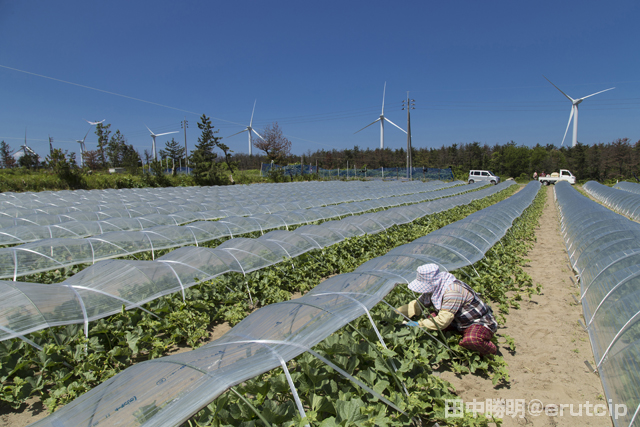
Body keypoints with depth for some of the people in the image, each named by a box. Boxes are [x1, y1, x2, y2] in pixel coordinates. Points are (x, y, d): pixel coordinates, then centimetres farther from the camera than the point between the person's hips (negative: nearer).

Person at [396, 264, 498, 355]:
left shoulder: (453, 291, -34)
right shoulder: (433, 289, -7)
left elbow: (442, 321, -32)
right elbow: (417, 305, 4)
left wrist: (419, 324, -24)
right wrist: (396, 312, -6)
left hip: (481, 324, -7)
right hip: (460, 321, 7)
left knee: (471, 340, -39)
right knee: (432, 318, -13)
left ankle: (491, 349, -4)